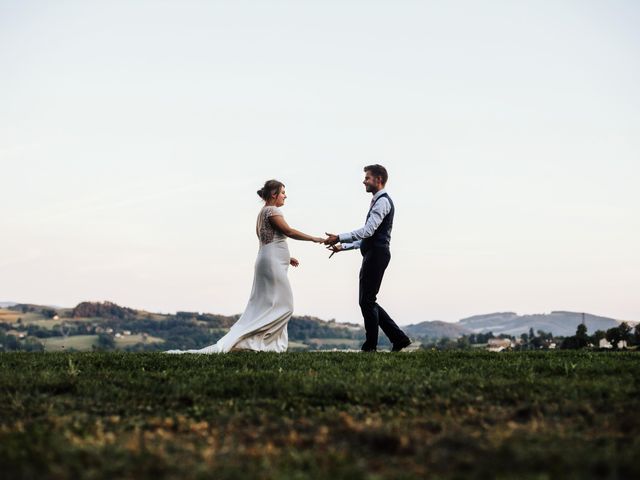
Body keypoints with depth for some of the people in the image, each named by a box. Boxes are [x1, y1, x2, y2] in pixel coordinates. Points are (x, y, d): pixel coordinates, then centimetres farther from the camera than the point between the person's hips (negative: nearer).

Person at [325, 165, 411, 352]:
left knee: (367, 301, -7)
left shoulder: (383, 201, -10)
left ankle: (371, 346, -1)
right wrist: (343, 246, 21)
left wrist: (339, 238, -20)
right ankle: (398, 338, 12)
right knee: (367, 301, 11)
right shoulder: (377, 202, 22)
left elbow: (368, 231, -20)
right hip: (373, 255, 10)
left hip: (377, 254, -10)